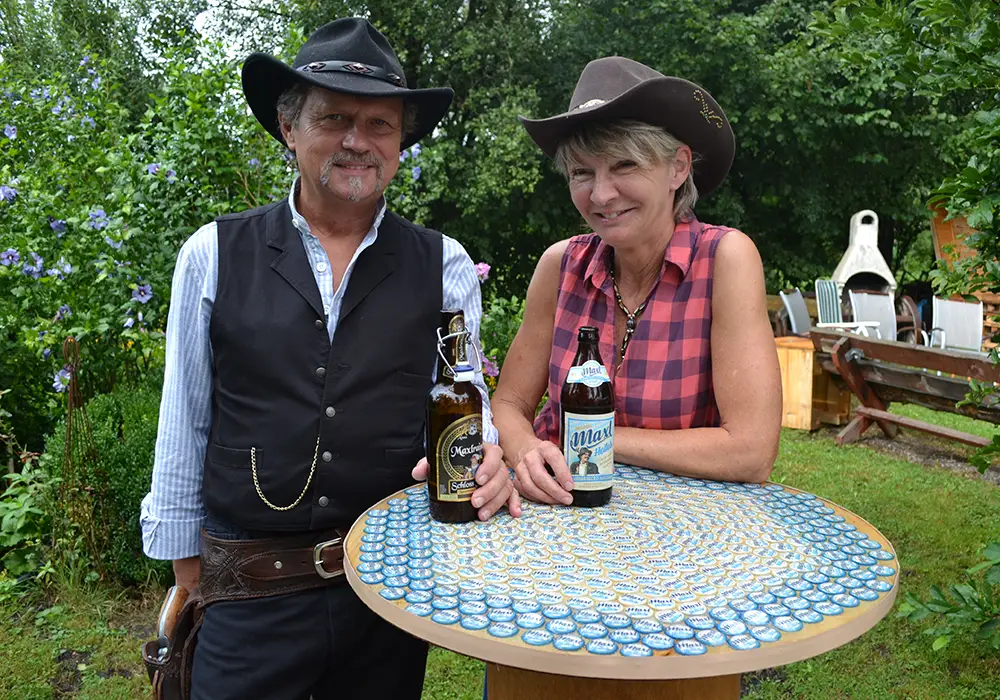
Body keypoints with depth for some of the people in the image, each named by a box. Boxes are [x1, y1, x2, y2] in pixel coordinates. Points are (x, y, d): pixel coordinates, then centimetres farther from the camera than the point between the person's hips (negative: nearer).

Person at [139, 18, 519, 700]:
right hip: (250, 602, -1)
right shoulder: (214, 255, -2)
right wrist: (186, 575, 6)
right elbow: (184, 425, 2)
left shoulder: (444, 266, -1)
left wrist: (481, 457, -20)